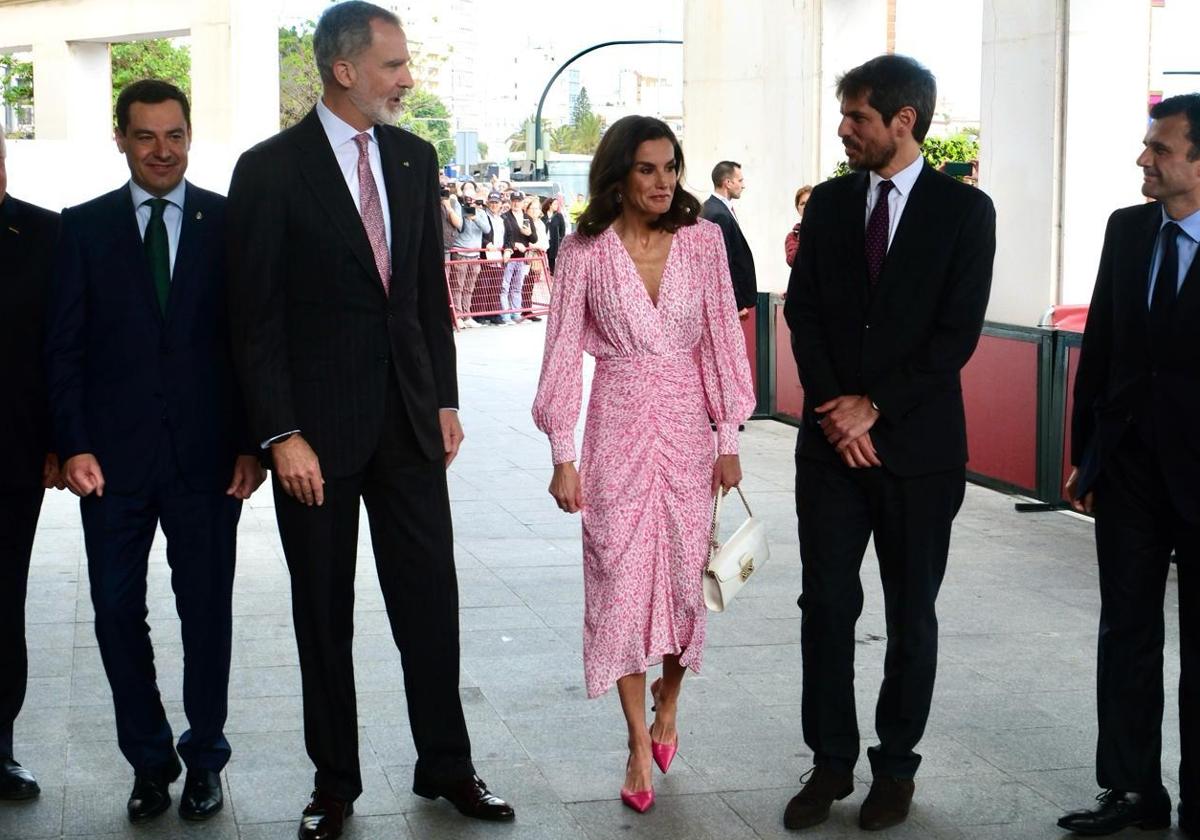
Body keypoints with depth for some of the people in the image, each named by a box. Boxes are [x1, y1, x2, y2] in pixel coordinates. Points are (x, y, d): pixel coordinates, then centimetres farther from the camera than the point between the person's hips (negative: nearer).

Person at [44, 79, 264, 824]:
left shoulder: (230, 222, 2)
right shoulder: (85, 227, 4)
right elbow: (65, 346, 2)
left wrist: (251, 443, -4)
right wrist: (74, 445, -7)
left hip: (207, 455, -1)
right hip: (114, 454, 1)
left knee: (208, 612, 7)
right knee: (119, 613, 7)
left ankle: (205, 758, 23)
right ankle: (149, 760, 22)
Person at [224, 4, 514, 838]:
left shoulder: (415, 158, 6)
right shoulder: (271, 169, -9)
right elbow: (256, 316, -9)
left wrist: (445, 400, 9)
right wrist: (281, 435, -14)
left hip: (409, 420, 4)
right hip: (317, 425, -4)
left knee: (431, 597, 8)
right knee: (324, 612, 8)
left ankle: (445, 765, 23)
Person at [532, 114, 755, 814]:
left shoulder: (703, 240, 0)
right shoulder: (585, 250, -4)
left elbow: (723, 338, 2)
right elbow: (565, 353, -2)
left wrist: (729, 440, 0)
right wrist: (564, 456, -5)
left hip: (687, 428, 1)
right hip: (616, 428, -1)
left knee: (685, 576, 7)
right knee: (620, 579, 1)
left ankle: (667, 703, 34)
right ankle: (639, 744, 12)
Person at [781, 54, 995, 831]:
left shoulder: (965, 209, -4)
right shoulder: (829, 203, 6)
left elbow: (957, 334, -9)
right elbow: (804, 314, 4)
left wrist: (876, 406, -13)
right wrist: (835, 412, -8)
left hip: (918, 444, -2)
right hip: (832, 442, 3)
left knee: (912, 615, 7)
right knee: (827, 606, 2)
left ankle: (895, 767, 20)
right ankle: (831, 763, 15)